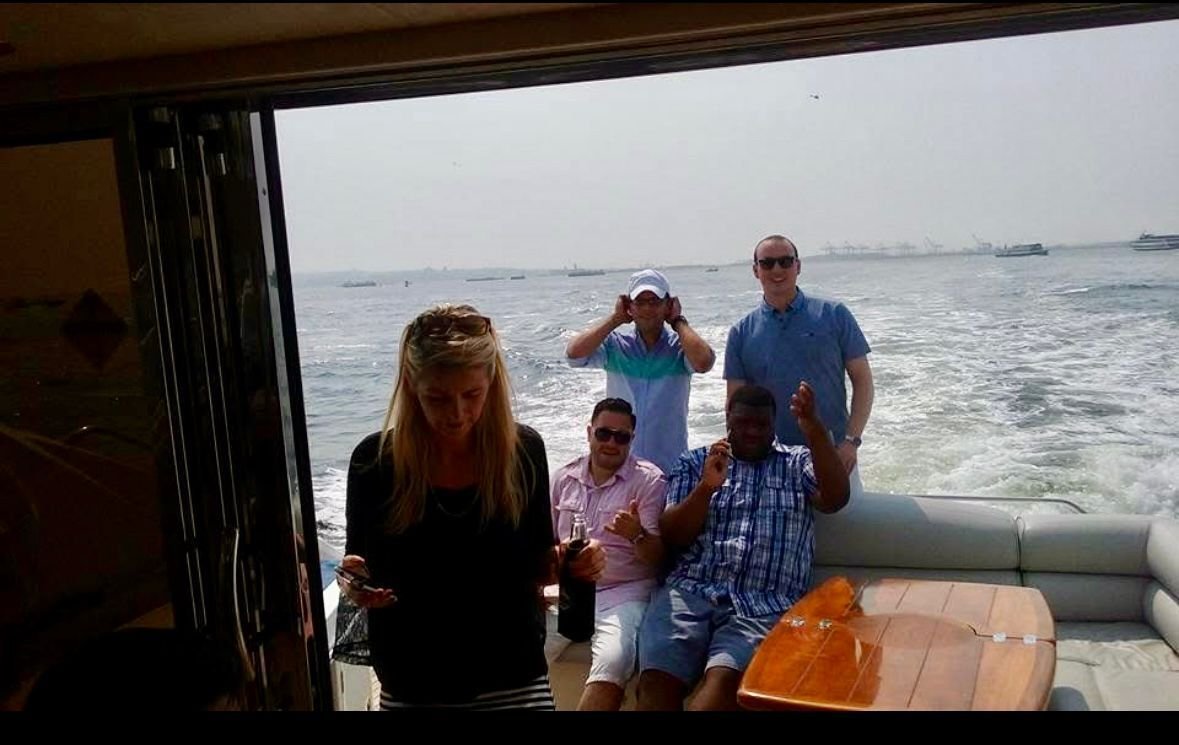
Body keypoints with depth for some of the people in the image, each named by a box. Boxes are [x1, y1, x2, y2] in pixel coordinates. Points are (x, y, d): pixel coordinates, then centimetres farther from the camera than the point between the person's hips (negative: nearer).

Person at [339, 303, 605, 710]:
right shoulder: (374, 460, -12)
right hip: (411, 691, 0)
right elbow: (361, 572, 0)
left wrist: (563, 561, -18)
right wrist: (354, 583, -21)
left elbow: (534, 566, 2)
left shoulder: (523, 450, -9)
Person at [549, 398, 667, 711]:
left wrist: (636, 535, -27)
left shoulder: (649, 480, -2)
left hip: (624, 592, -4)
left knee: (611, 663, -31)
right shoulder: (564, 477, 10)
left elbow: (657, 556, -6)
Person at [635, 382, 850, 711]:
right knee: (657, 679, -26)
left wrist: (813, 427, -15)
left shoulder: (799, 463, 17)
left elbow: (836, 499, -4)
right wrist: (706, 487, -9)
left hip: (765, 604, -1)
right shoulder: (694, 462, 17)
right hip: (690, 591, 1)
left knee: (725, 678, -30)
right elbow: (671, 538, 8)